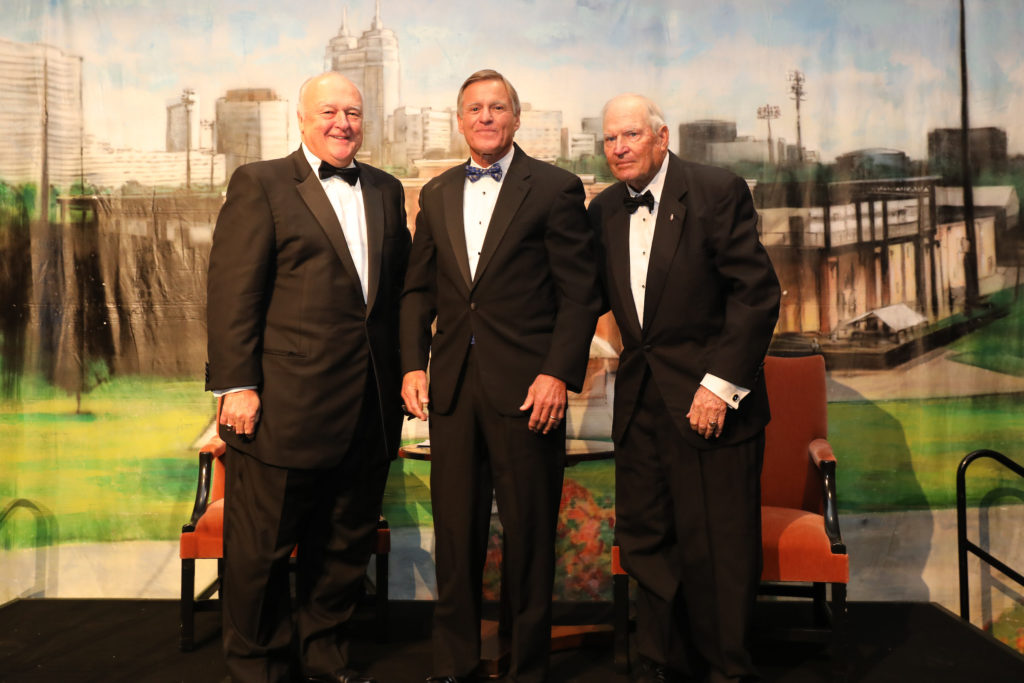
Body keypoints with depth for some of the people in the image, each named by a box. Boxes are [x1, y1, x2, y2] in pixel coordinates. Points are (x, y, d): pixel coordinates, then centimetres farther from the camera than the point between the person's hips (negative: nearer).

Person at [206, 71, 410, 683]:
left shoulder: (386, 191, 14)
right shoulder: (260, 185, -1)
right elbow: (233, 292, -8)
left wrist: (401, 374, 9)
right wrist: (237, 386, -13)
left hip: (368, 409, 5)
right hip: (286, 404, -5)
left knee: (347, 542, 16)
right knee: (264, 546, 8)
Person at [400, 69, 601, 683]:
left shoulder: (556, 188, -1)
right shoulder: (436, 194, 14)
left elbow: (580, 293, -5)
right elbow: (418, 289, 17)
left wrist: (558, 374, -13)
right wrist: (412, 364, 5)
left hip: (527, 386, -4)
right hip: (452, 383, 4)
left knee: (530, 535, 5)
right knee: (456, 533, 11)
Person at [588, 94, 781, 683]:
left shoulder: (719, 192, -6)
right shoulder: (605, 209, 11)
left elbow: (758, 292, -11)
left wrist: (721, 383, -16)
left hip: (707, 399, -5)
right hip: (639, 401, 5)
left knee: (717, 546, 2)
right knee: (645, 540, 11)